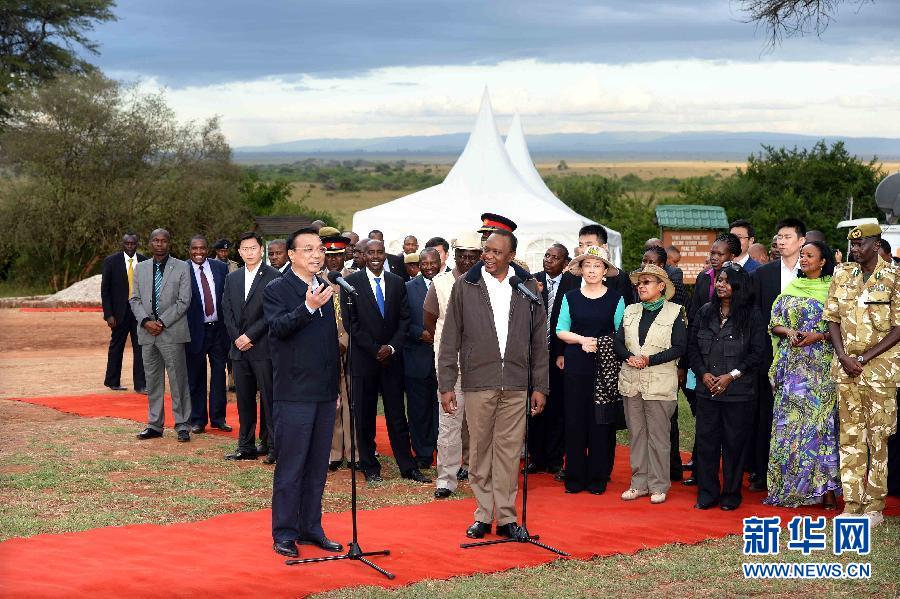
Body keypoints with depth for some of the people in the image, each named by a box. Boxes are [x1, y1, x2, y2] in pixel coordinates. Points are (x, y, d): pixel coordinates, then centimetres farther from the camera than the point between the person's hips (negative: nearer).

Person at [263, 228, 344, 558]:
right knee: (290, 467, -2)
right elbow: (279, 326, -24)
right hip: (294, 394, -6)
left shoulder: (325, 289, 15)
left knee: (317, 466, 11)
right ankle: (284, 533, 6)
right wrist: (308, 307, -38)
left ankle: (311, 528, 19)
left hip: (325, 393, 7)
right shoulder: (277, 289, -5)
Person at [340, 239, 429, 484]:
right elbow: (351, 322, -6)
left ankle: (407, 466, 7)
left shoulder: (397, 283, 8)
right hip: (363, 359, -2)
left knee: (397, 415, 3)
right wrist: (375, 349, -11)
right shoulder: (351, 283, -2)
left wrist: (392, 347, -9)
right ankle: (370, 467, 13)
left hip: (392, 358, 2)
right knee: (365, 416, 4)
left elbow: (404, 319, 6)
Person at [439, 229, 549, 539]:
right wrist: (446, 385, -2)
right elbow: (450, 339, 3)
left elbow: (539, 340, 8)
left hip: (515, 385, 1)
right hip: (478, 382, -1)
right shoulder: (465, 285, 2)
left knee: (509, 452, 3)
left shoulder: (528, 287, 5)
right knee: (480, 451, 5)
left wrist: (541, 386, 5)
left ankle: (506, 517, 12)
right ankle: (483, 515, 15)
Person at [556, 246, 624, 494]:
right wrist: (582, 340, -10)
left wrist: (598, 344, -11)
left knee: (601, 420, -1)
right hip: (575, 364, 1)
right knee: (575, 419, 1)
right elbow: (561, 330, 5)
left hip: (606, 365, -1)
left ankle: (598, 477, 8)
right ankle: (575, 477, 9)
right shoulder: (570, 297, 8)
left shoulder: (615, 298, 4)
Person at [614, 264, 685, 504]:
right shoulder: (631, 311, 13)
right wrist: (630, 357, -11)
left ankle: (658, 485, 7)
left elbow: (679, 347, -8)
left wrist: (649, 360, -16)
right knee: (636, 434, 8)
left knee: (658, 435, -1)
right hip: (631, 381, 5)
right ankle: (639, 483, 15)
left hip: (660, 383, -5)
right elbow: (618, 343, 10)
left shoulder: (675, 312, -1)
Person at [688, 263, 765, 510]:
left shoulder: (752, 316, -2)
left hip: (738, 392, -3)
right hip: (707, 389, 3)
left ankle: (731, 494, 13)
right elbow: (692, 347, 11)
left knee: (734, 442, 2)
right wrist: (703, 373, -4)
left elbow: (757, 353, -5)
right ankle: (707, 493, 12)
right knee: (706, 440, 4)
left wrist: (732, 376, -12)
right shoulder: (704, 313, 10)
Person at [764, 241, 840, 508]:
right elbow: (774, 324, 12)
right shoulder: (790, 289, 13)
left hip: (822, 364, -4)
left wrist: (817, 336, -15)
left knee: (821, 420, -8)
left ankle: (825, 487, -4)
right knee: (789, 421, 2)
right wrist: (789, 332, -7)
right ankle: (790, 486, 8)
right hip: (792, 365, 4)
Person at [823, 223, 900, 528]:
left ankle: (874, 506, 5)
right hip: (846, 365, 4)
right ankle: (851, 502, 12)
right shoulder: (842, 274, 8)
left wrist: (864, 358, -12)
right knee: (849, 436, 7)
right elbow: (832, 317, 9)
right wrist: (843, 356, -5)